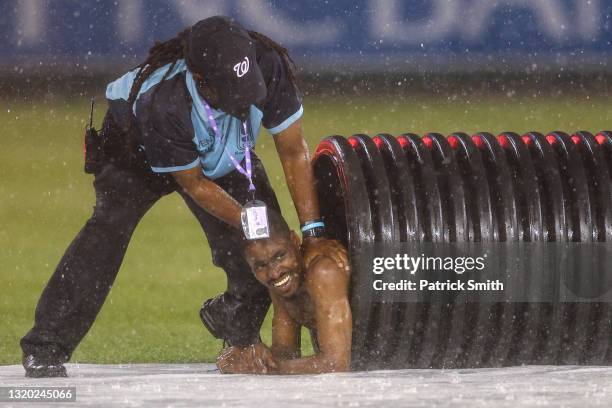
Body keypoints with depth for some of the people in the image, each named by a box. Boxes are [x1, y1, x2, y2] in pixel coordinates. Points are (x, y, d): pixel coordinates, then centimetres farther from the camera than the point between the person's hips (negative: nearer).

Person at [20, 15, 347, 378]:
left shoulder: (268, 64, -37)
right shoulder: (162, 104, -45)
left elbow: (294, 151, -26)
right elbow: (194, 184, -27)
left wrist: (314, 233, -28)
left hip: (226, 154, 4)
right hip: (136, 142, -4)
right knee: (111, 224, -25)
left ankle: (236, 323, 23)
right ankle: (46, 349, -22)